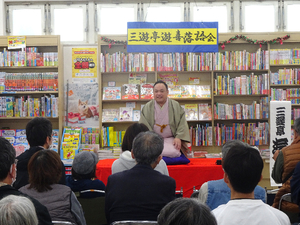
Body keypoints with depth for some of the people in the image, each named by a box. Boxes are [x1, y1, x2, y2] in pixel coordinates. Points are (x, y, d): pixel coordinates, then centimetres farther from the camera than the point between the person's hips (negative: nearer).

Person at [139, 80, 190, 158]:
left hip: (170, 138, 1)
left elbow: (182, 123, 2)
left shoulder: (175, 106, 5)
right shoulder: (147, 107, 6)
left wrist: (178, 137, -12)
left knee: (174, 153, -30)